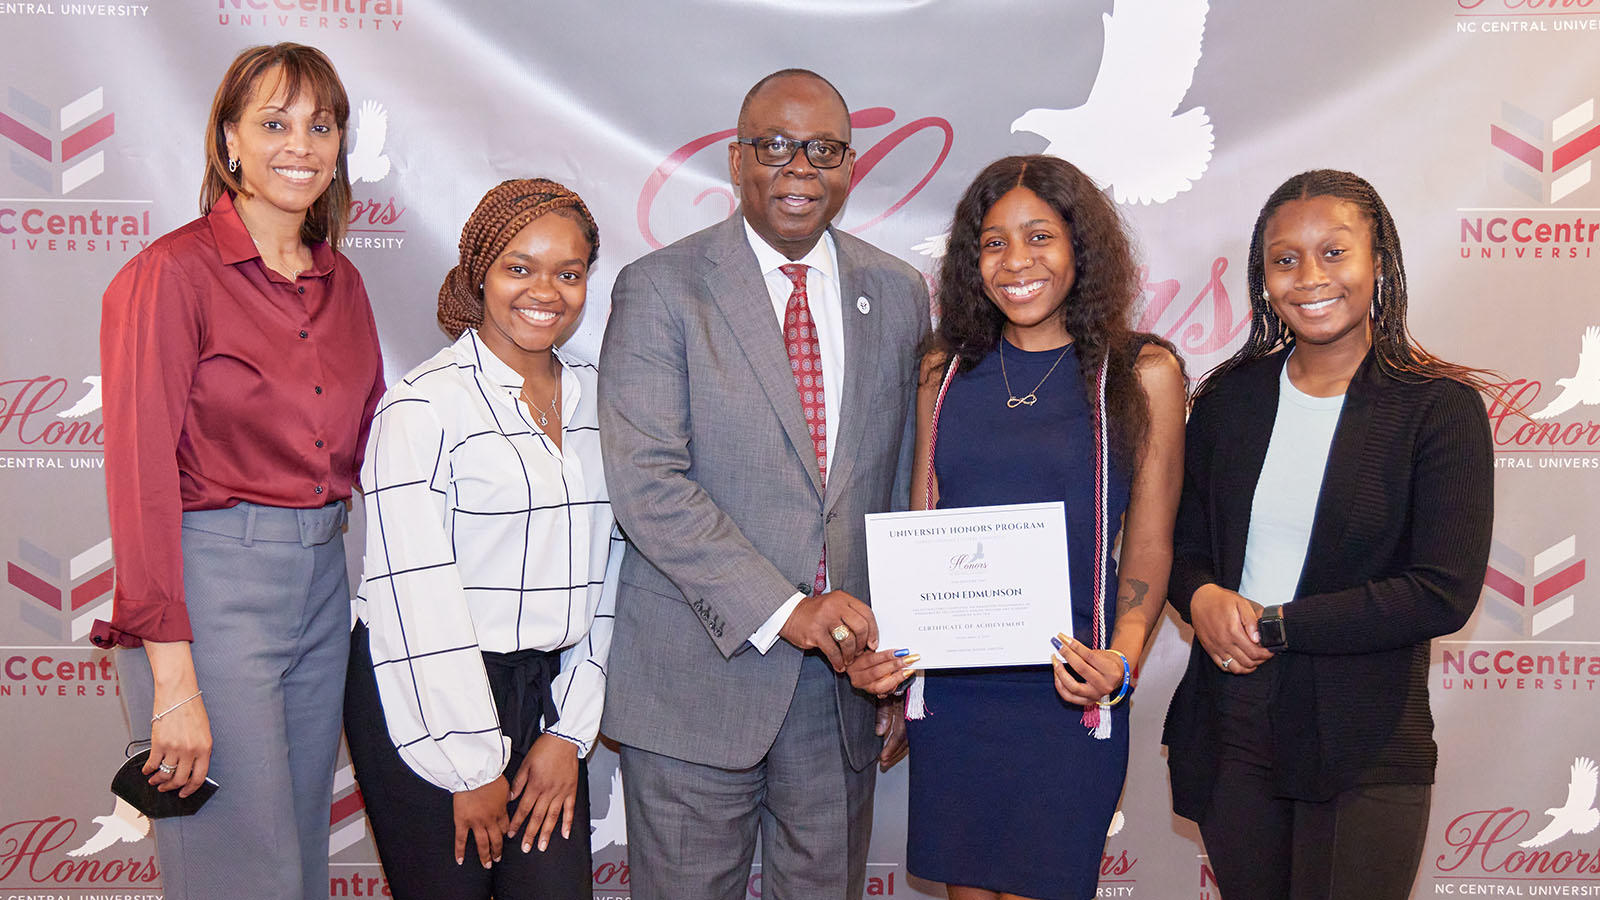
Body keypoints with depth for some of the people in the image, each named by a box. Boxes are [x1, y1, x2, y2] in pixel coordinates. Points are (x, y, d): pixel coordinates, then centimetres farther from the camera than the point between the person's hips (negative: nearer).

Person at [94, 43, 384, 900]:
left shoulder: (340, 282, 10)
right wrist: (173, 679, -17)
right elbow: (140, 477, -14)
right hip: (211, 586, -6)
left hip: (324, 580, 6)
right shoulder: (171, 274, -9)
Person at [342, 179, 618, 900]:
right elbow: (417, 593, -14)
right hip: (425, 699, -4)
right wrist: (473, 766, -11)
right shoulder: (424, 402, -11)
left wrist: (570, 731, 2)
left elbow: (600, 570, 7)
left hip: (547, 688, 5)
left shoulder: (592, 396, 7)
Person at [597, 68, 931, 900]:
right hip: (698, 674, -3)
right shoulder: (659, 290, -6)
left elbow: (906, 488, 10)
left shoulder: (898, 294, 7)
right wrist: (782, 607, -21)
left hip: (844, 672, 4)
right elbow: (644, 482, -15)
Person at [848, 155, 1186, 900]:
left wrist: (1123, 658, -17)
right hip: (945, 684, 3)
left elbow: (1149, 546, -1)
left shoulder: (1141, 373, -1)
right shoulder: (945, 368, 7)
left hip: (1066, 695, -3)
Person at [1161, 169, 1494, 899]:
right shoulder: (1229, 396, 5)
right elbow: (1184, 544, 10)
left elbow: (1444, 593, -13)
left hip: (1365, 753, -3)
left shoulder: (1440, 408, -7)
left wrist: (1272, 625, -14)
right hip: (1230, 729, 4)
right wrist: (1202, 597, -13)